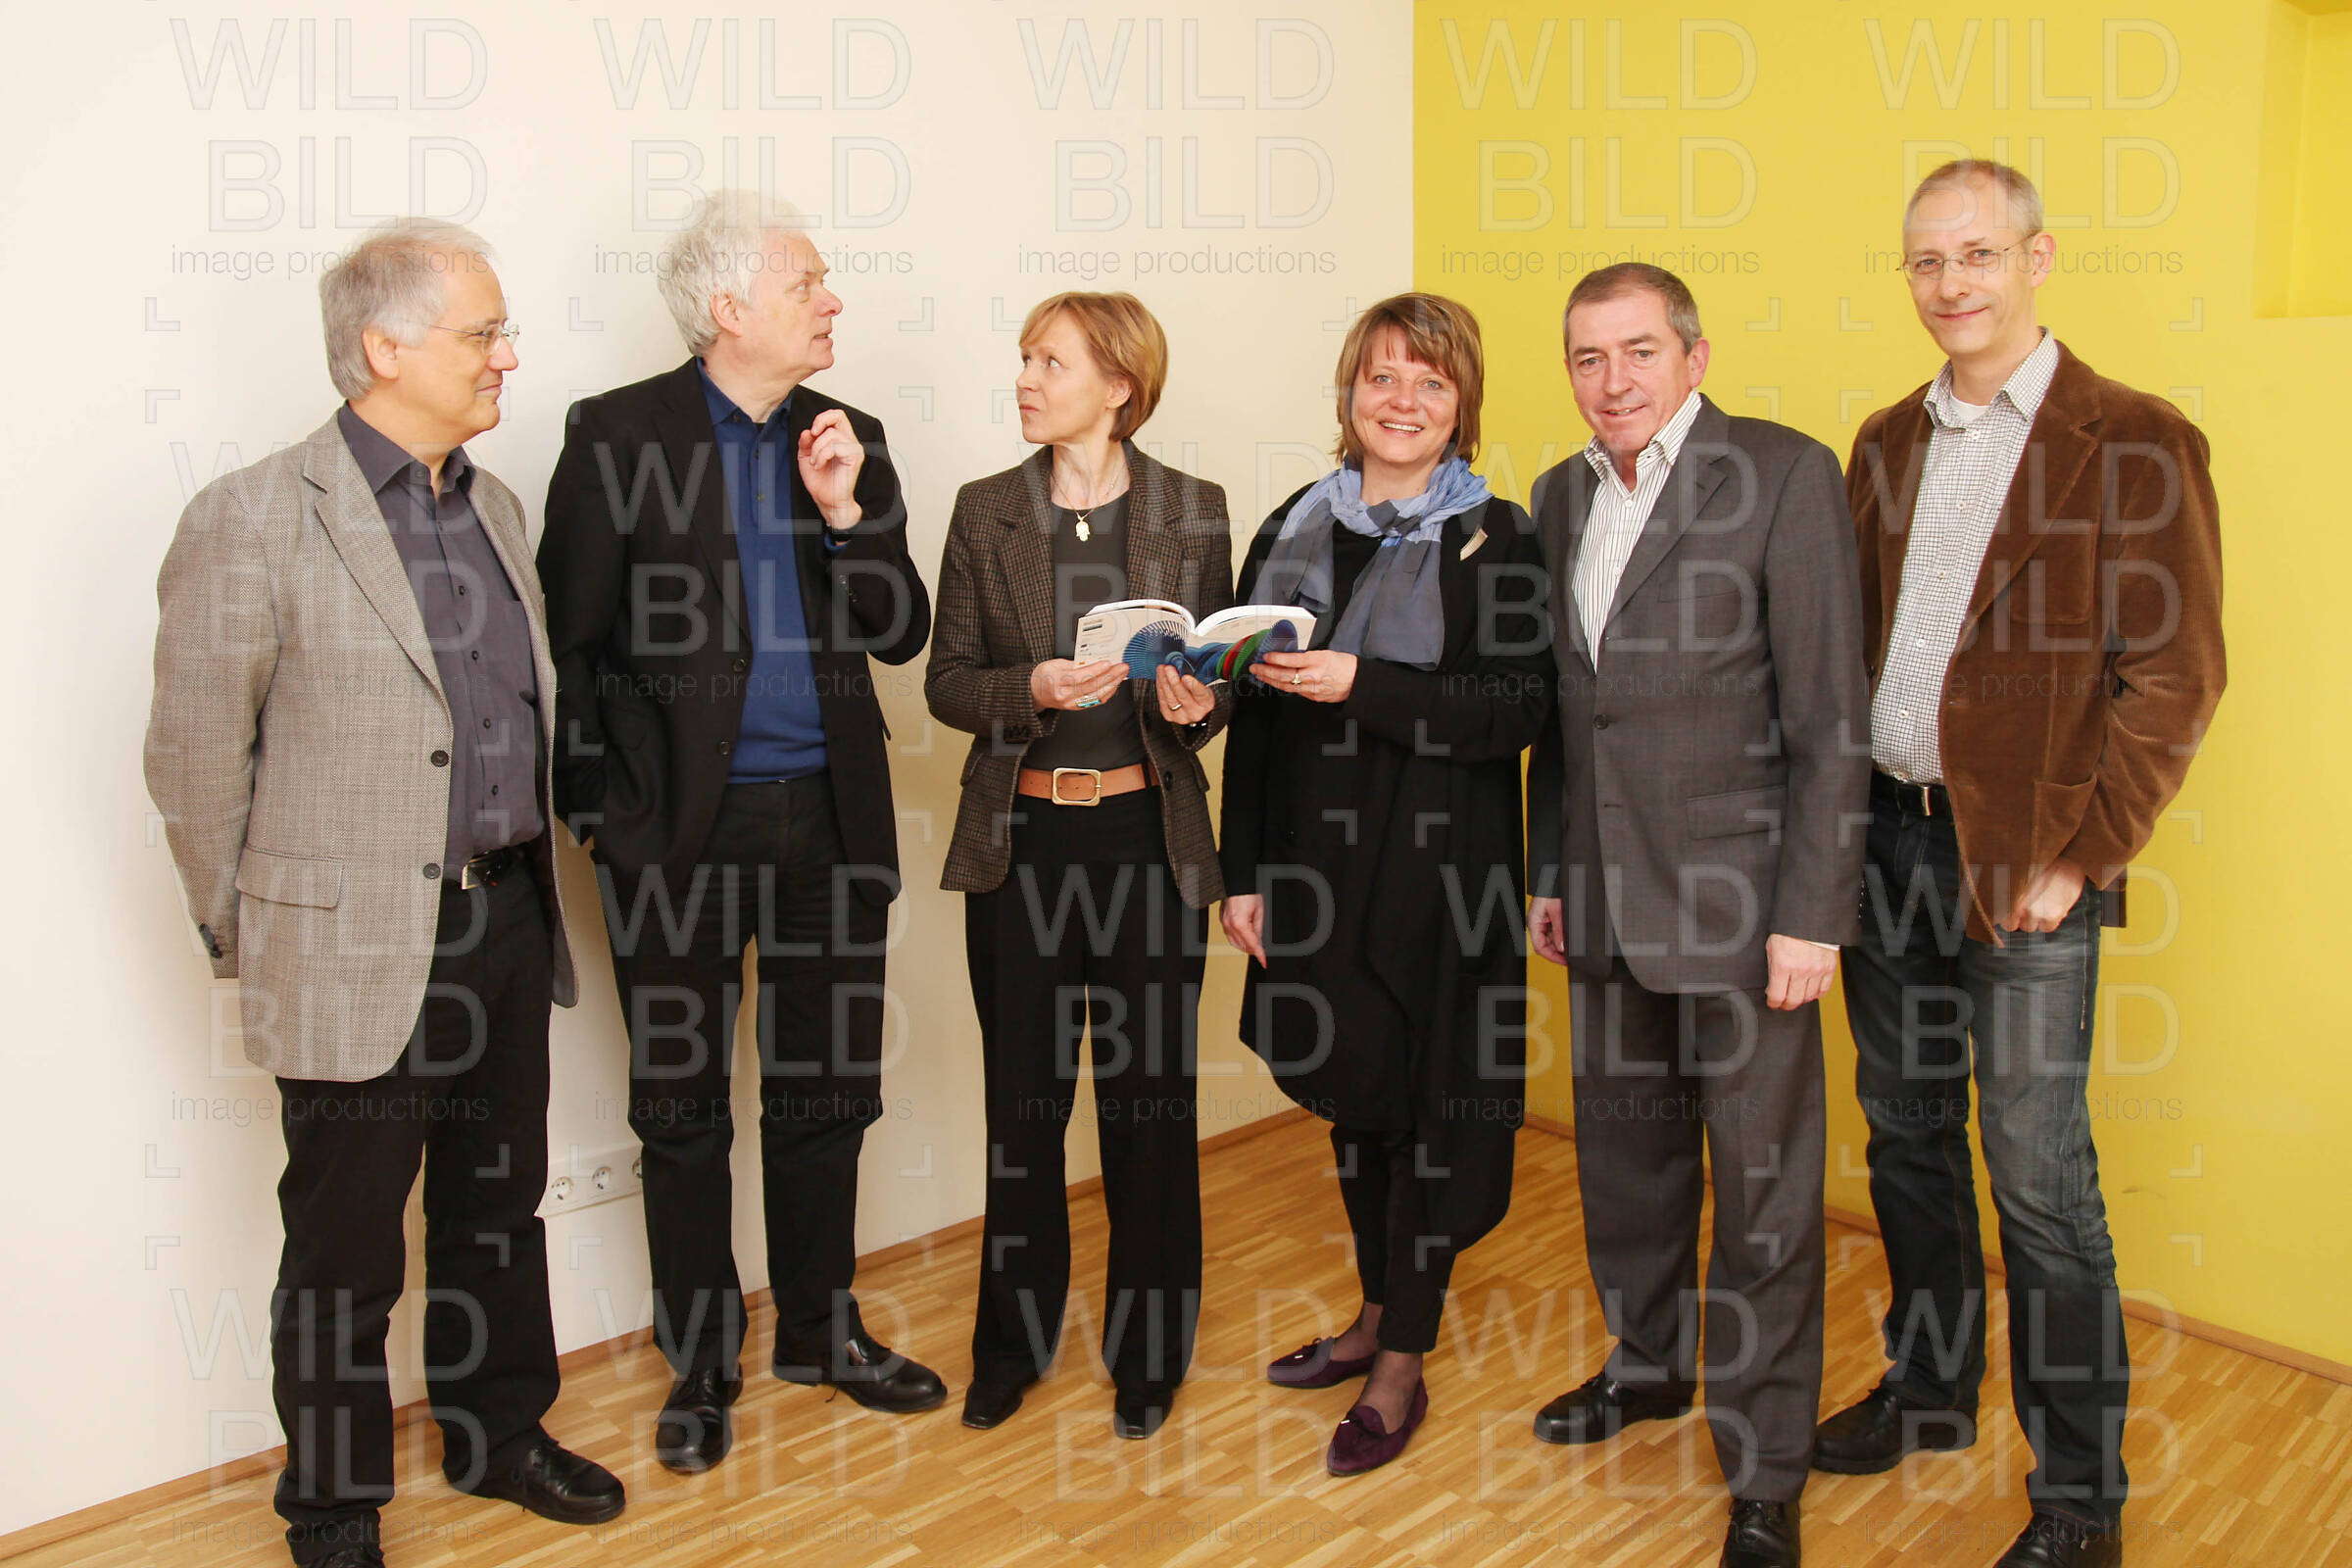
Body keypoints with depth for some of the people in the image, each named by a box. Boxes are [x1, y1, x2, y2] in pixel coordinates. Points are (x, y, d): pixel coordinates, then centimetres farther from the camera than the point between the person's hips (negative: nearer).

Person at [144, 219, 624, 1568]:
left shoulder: (495, 506, 9)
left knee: (501, 1209, 20)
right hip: (357, 953, -6)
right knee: (346, 1256, 10)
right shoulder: (253, 520, -12)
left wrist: (527, 879, 15)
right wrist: (251, 940, -2)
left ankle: (500, 1434, 40)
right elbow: (194, 759, -8)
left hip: (510, 924, 6)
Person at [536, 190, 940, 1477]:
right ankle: (699, 1364, 27)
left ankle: (820, 1327, 34)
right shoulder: (618, 435, -5)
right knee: (683, 1105, 10)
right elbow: (567, 637, -4)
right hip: (681, 827, -3)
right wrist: (601, 807, -7)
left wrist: (847, 512, -11)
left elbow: (900, 634, 3)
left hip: (829, 817, 4)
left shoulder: (846, 440, 8)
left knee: (825, 1088, 14)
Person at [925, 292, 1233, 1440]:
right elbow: (947, 680, 4)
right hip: (1021, 839, 1)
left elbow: (1219, 679, 8)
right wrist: (1034, 689, -16)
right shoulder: (985, 511, 4)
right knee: (1022, 1098, 10)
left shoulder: (1194, 510, 2)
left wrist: (1197, 704, -15)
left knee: (1149, 1097, 6)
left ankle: (1148, 1349, 26)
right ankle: (1014, 1340, 30)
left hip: (1149, 836, -1)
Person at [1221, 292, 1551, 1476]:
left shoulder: (1497, 539, -3)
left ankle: (1403, 1369, 20)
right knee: (1349, 1089, 16)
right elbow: (1253, 718, 7)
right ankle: (1379, 1312, 37)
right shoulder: (1293, 531, 8)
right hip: (1317, 863, 5)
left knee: (1429, 1103, 4)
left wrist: (1361, 685, -22)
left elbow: (1516, 711, -13)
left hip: (1439, 868, -4)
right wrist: (1246, 873, 3)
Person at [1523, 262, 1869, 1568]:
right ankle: (1648, 1363, 41)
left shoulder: (1785, 474, -8)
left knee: (1764, 1190, 4)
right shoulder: (1562, 496, 11)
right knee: (1625, 1152, 19)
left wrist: (1812, 913, -14)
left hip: (1739, 904, -6)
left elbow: (1829, 712, -11)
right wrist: (1548, 873, 14)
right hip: (1606, 900, 6)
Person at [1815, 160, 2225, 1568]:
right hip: (1884, 834, 6)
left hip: (2026, 860, -5)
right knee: (1906, 1137, 16)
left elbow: (2175, 676, -9)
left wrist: (2076, 859, -14)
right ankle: (1927, 1389, 36)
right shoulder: (1886, 442, 11)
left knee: (2040, 1178, 1)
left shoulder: (2137, 442, -6)